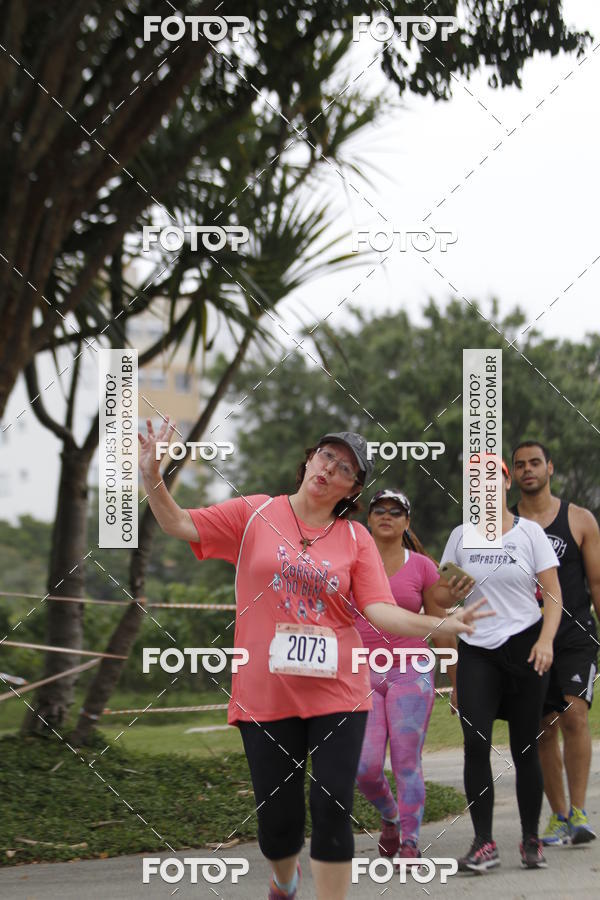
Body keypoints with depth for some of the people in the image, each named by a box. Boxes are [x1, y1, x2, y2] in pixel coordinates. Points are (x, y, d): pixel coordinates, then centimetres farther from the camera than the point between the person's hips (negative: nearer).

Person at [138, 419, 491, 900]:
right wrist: (152, 476, -17)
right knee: (278, 818, 6)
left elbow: (379, 610, -6)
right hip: (266, 694, 0)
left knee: (332, 811, -7)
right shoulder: (254, 513, 3)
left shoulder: (357, 539, 3)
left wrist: (440, 624, -23)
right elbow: (179, 524, 0)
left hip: (337, 694, 0)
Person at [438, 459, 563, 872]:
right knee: (476, 743, -12)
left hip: (524, 647, -1)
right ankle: (484, 843, -8)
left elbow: (553, 595, 0)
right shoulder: (461, 536, 8)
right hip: (476, 651, 1)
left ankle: (532, 841, 14)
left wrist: (545, 641, -14)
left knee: (525, 749, 2)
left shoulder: (529, 532, 2)